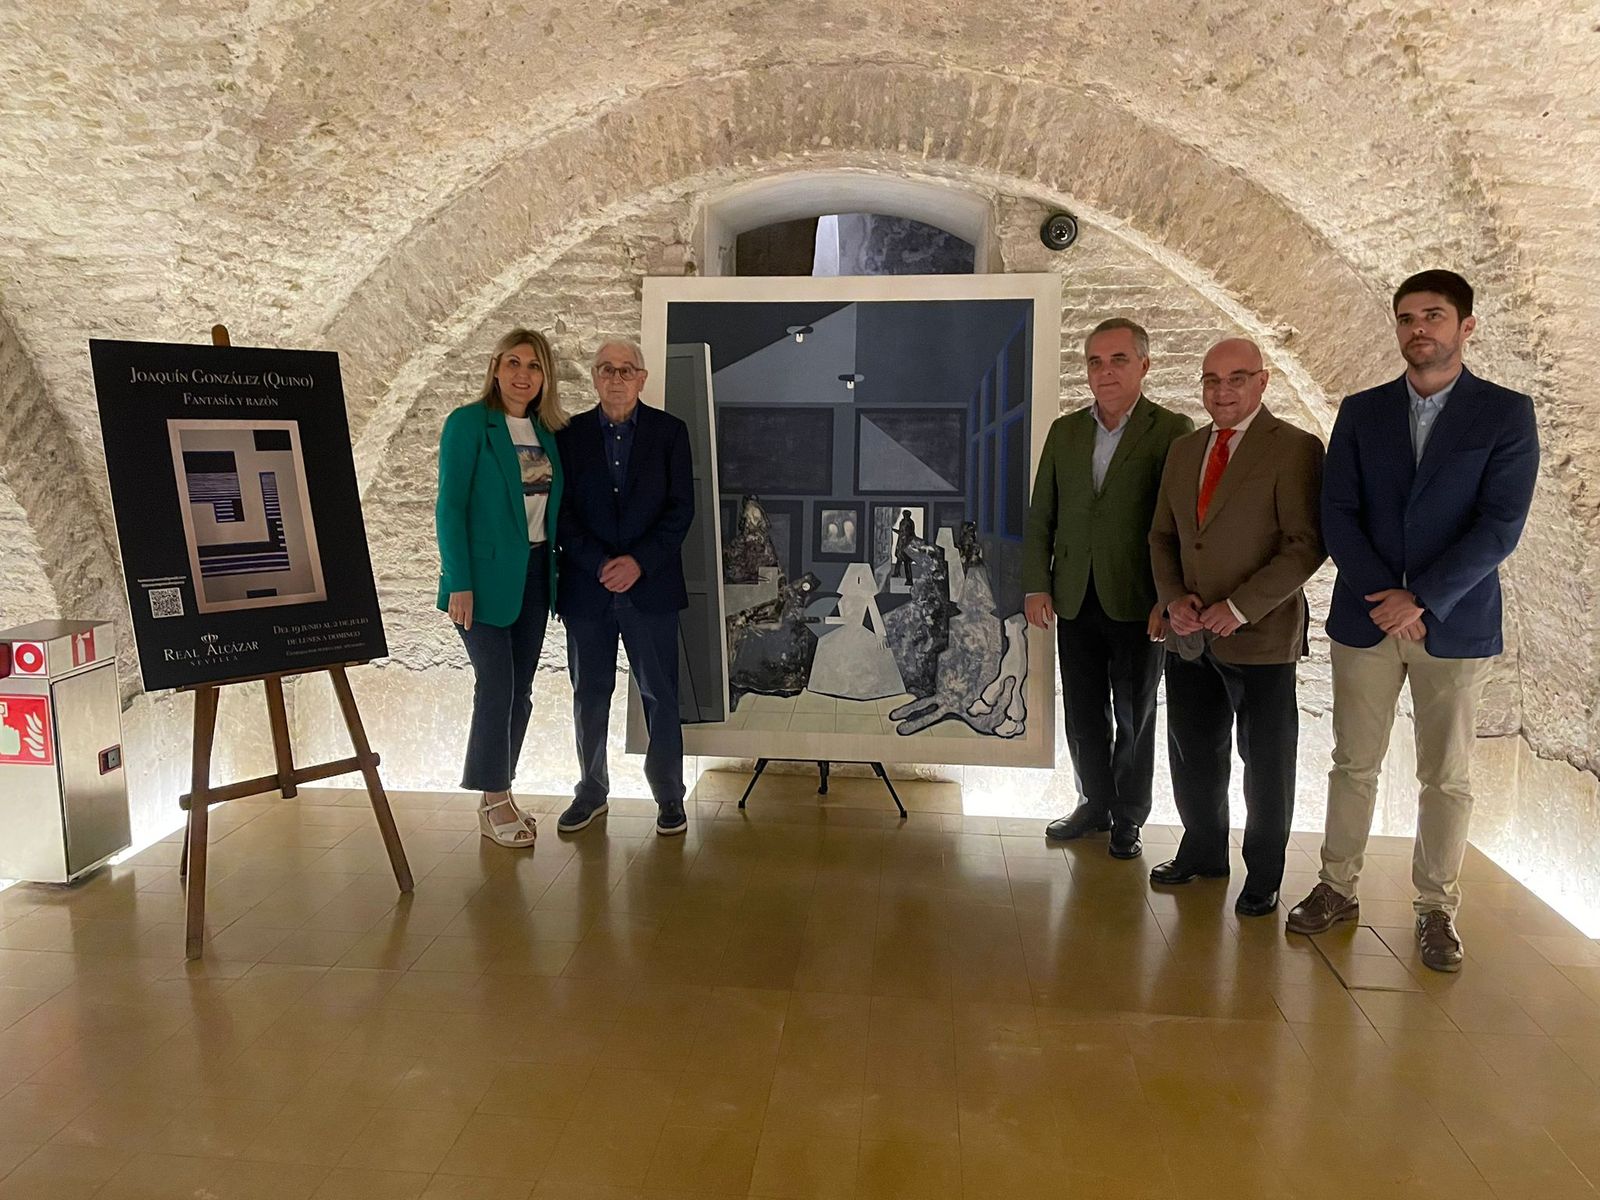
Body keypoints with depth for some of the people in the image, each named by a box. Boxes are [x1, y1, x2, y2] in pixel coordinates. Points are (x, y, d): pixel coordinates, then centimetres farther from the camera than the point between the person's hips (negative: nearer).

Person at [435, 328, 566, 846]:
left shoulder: (547, 431, 10)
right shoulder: (468, 423, -7)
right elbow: (450, 505, -10)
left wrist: (555, 569, 5)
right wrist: (459, 582, -16)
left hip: (534, 574, 6)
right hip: (487, 575, -6)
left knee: (519, 690, 8)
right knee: (497, 686, -6)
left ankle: (498, 797, 20)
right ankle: (494, 802, 8)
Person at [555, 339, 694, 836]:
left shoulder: (669, 431, 3)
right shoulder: (571, 435, 5)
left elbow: (681, 507, -2)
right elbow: (563, 513, 1)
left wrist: (640, 562, -12)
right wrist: (601, 565, -12)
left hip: (651, 585, -1)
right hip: (587, 586, 1)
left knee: (660, 693, 4)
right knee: (589, 696, 10)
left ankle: (669, 794, 17)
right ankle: (591, 790, 25)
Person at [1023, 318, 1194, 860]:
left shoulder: (1171, 431, -5)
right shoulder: (1065, 431, 8)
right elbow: (1040, 516, 10)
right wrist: (1037, 586, 2)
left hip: (1138, 603, -4)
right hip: (1075, 600, 4)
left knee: (1134, 717, 10)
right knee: (1083, 714, 13)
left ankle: (1129, 816, 26)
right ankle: (1095, 803, 31)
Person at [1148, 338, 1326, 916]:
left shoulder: (1296, 449, -9)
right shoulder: (1183, 450, 11)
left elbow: (1306, 544, -14)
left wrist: (1240, 607, -20)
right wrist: (1174, 597, -2)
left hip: (1260, 637, -5)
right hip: (1190, 638, 6)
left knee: (1266, 764, 9)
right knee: (1194, 756, 16)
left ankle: (1263, 875, 27)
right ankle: (1202, 851, 37)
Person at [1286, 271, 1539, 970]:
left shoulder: (1507, 413, -1)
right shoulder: (1361, 412, 6)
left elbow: (1500, 525, -9)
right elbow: (1336, 513, 0)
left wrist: (1423, 599, -16)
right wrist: (1386, 599, -11)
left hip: (1455, 622, -2)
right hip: (1364, 619, 2)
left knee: (1447, 776, 7)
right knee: (1354, 763, 9)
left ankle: (1436, 907, 21)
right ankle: (1338, 888, 22)